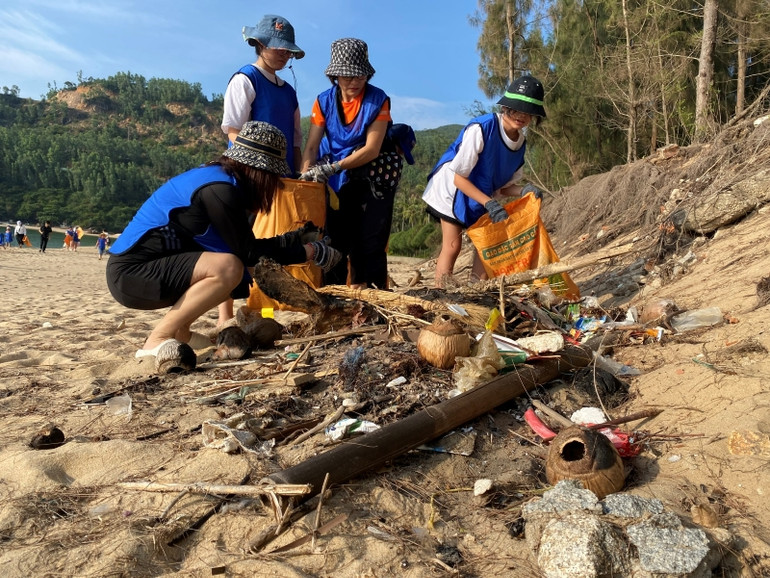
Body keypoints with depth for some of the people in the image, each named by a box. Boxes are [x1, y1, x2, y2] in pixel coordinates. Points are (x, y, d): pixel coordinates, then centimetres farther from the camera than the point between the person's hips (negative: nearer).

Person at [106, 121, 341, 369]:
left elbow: (244, 245, 15)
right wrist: (307, 253, -8)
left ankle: (180, 332, 14)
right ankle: (157, 341, -15)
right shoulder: (219, 188, -20)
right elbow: (248, 253, -16)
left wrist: (291, 239, 17)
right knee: (229, 268, -28)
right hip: (131, 273, -10)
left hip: (138, 267, 10)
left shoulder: (217, 175, 9)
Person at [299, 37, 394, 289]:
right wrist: (306, 176, -23)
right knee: (334, 243, 5)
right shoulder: (324, 101, -2)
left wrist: (333, 167, -26)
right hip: (334, 184, 3)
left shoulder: (378, 99, -10)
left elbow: (372, 149, -17)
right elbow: (311, 146, -5)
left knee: (370, 245, -3)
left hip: (370, 180, -2)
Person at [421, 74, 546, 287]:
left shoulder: (521, 142, -8)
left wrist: (524, 190, -22)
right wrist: (490, 204, -33)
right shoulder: (481, 128, -29)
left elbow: (503, 186, -1)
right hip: (453, 189, -7)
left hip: (484, 195, 7)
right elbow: (459, 177, -26)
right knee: (452, 246, -11)